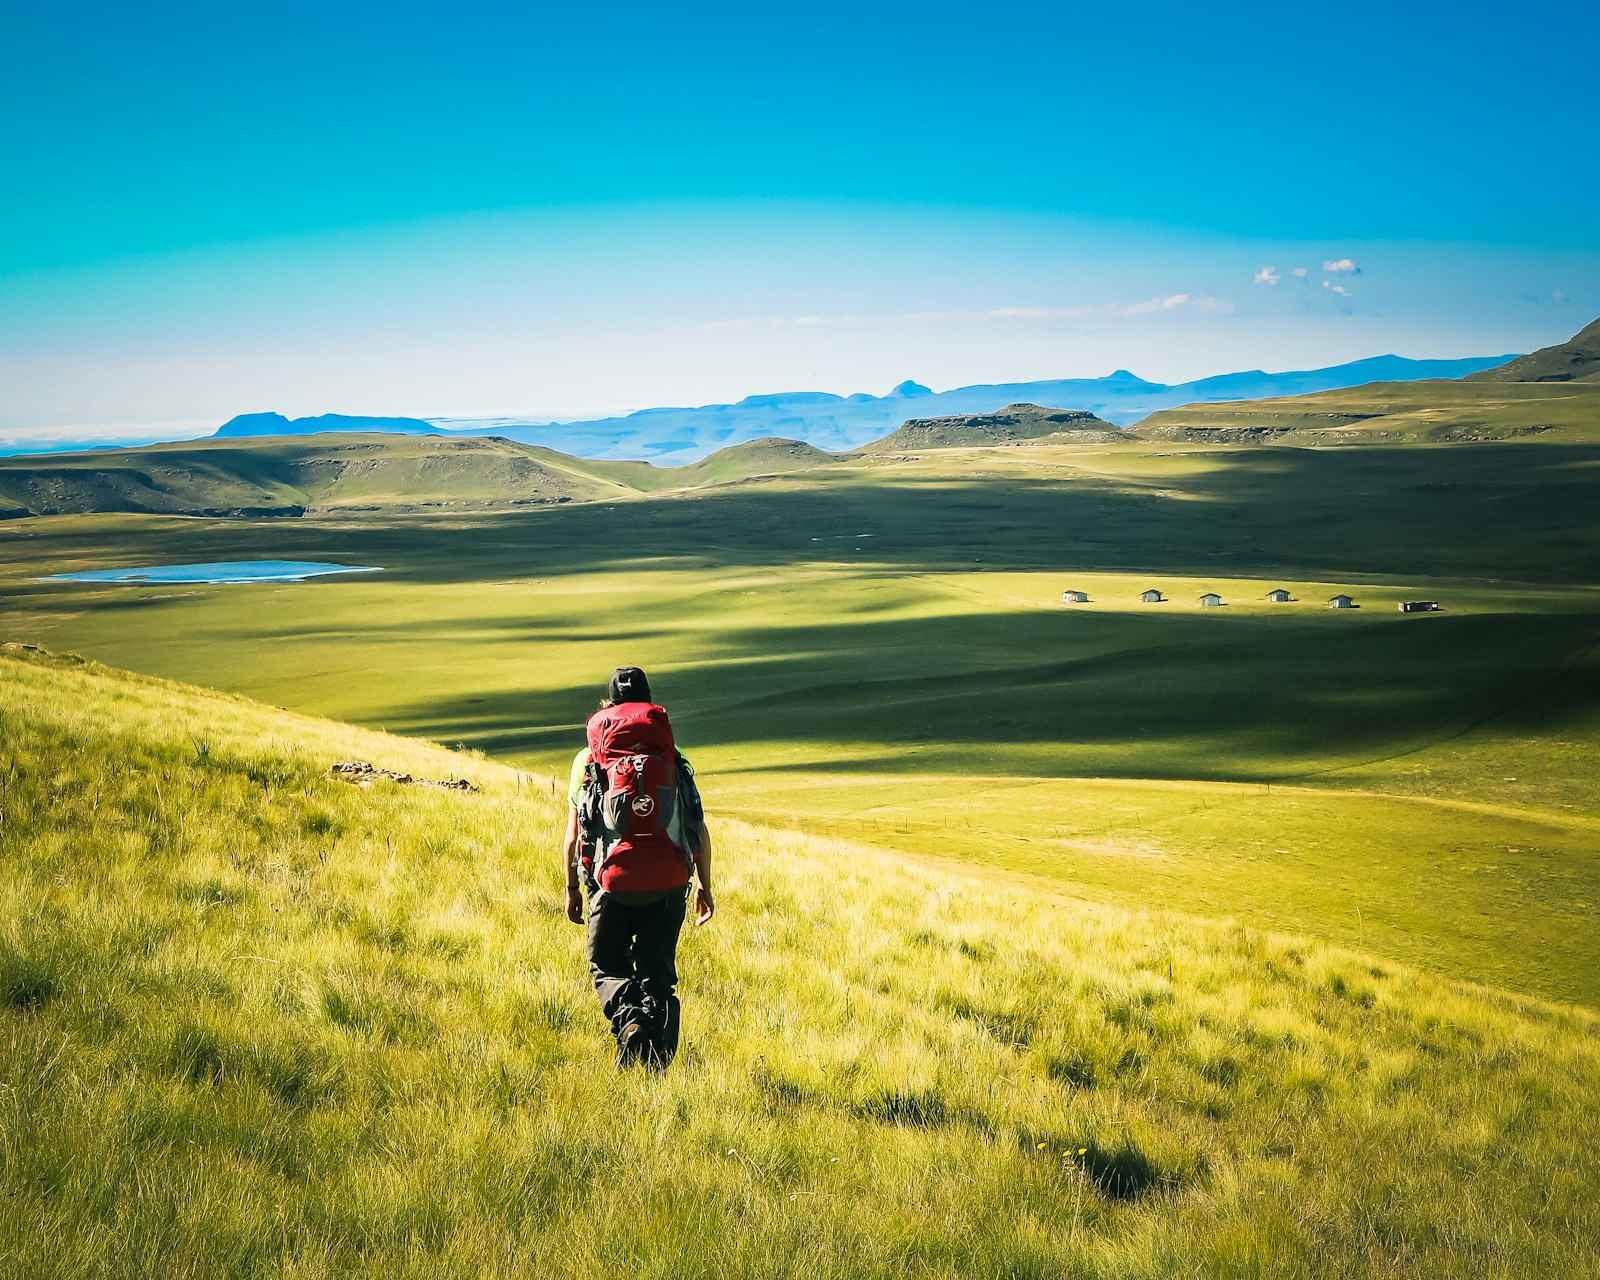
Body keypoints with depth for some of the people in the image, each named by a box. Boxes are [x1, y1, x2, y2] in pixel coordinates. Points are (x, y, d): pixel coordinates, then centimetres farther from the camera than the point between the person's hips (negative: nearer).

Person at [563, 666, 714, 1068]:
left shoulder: (587, 760, 7)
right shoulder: (672, 759, 11)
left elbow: (572, 836, 5)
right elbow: (700, 831, 9)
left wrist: (572, 890, 15)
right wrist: (705, 886, 18)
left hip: (616, 883, -1)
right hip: (670, 883, 2)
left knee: (607, 967, 14)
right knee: (657, 969, 15)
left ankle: (629, 1019, -15)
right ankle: (656, 1058, 2)